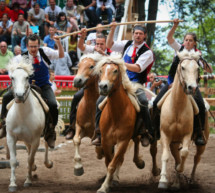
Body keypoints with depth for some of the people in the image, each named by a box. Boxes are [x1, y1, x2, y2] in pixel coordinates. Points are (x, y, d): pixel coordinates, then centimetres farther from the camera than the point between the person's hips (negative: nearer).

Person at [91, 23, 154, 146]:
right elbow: (109, 45, 15)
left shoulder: (147, 52, -6)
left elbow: (138, 68, -16)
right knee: (101, 101, -8)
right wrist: (112, 29, 4)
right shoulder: (127, 45, 12)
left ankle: (147, 133, -23)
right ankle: (99, 134, -3)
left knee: (143, 102, -34)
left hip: (136, 85, -5)